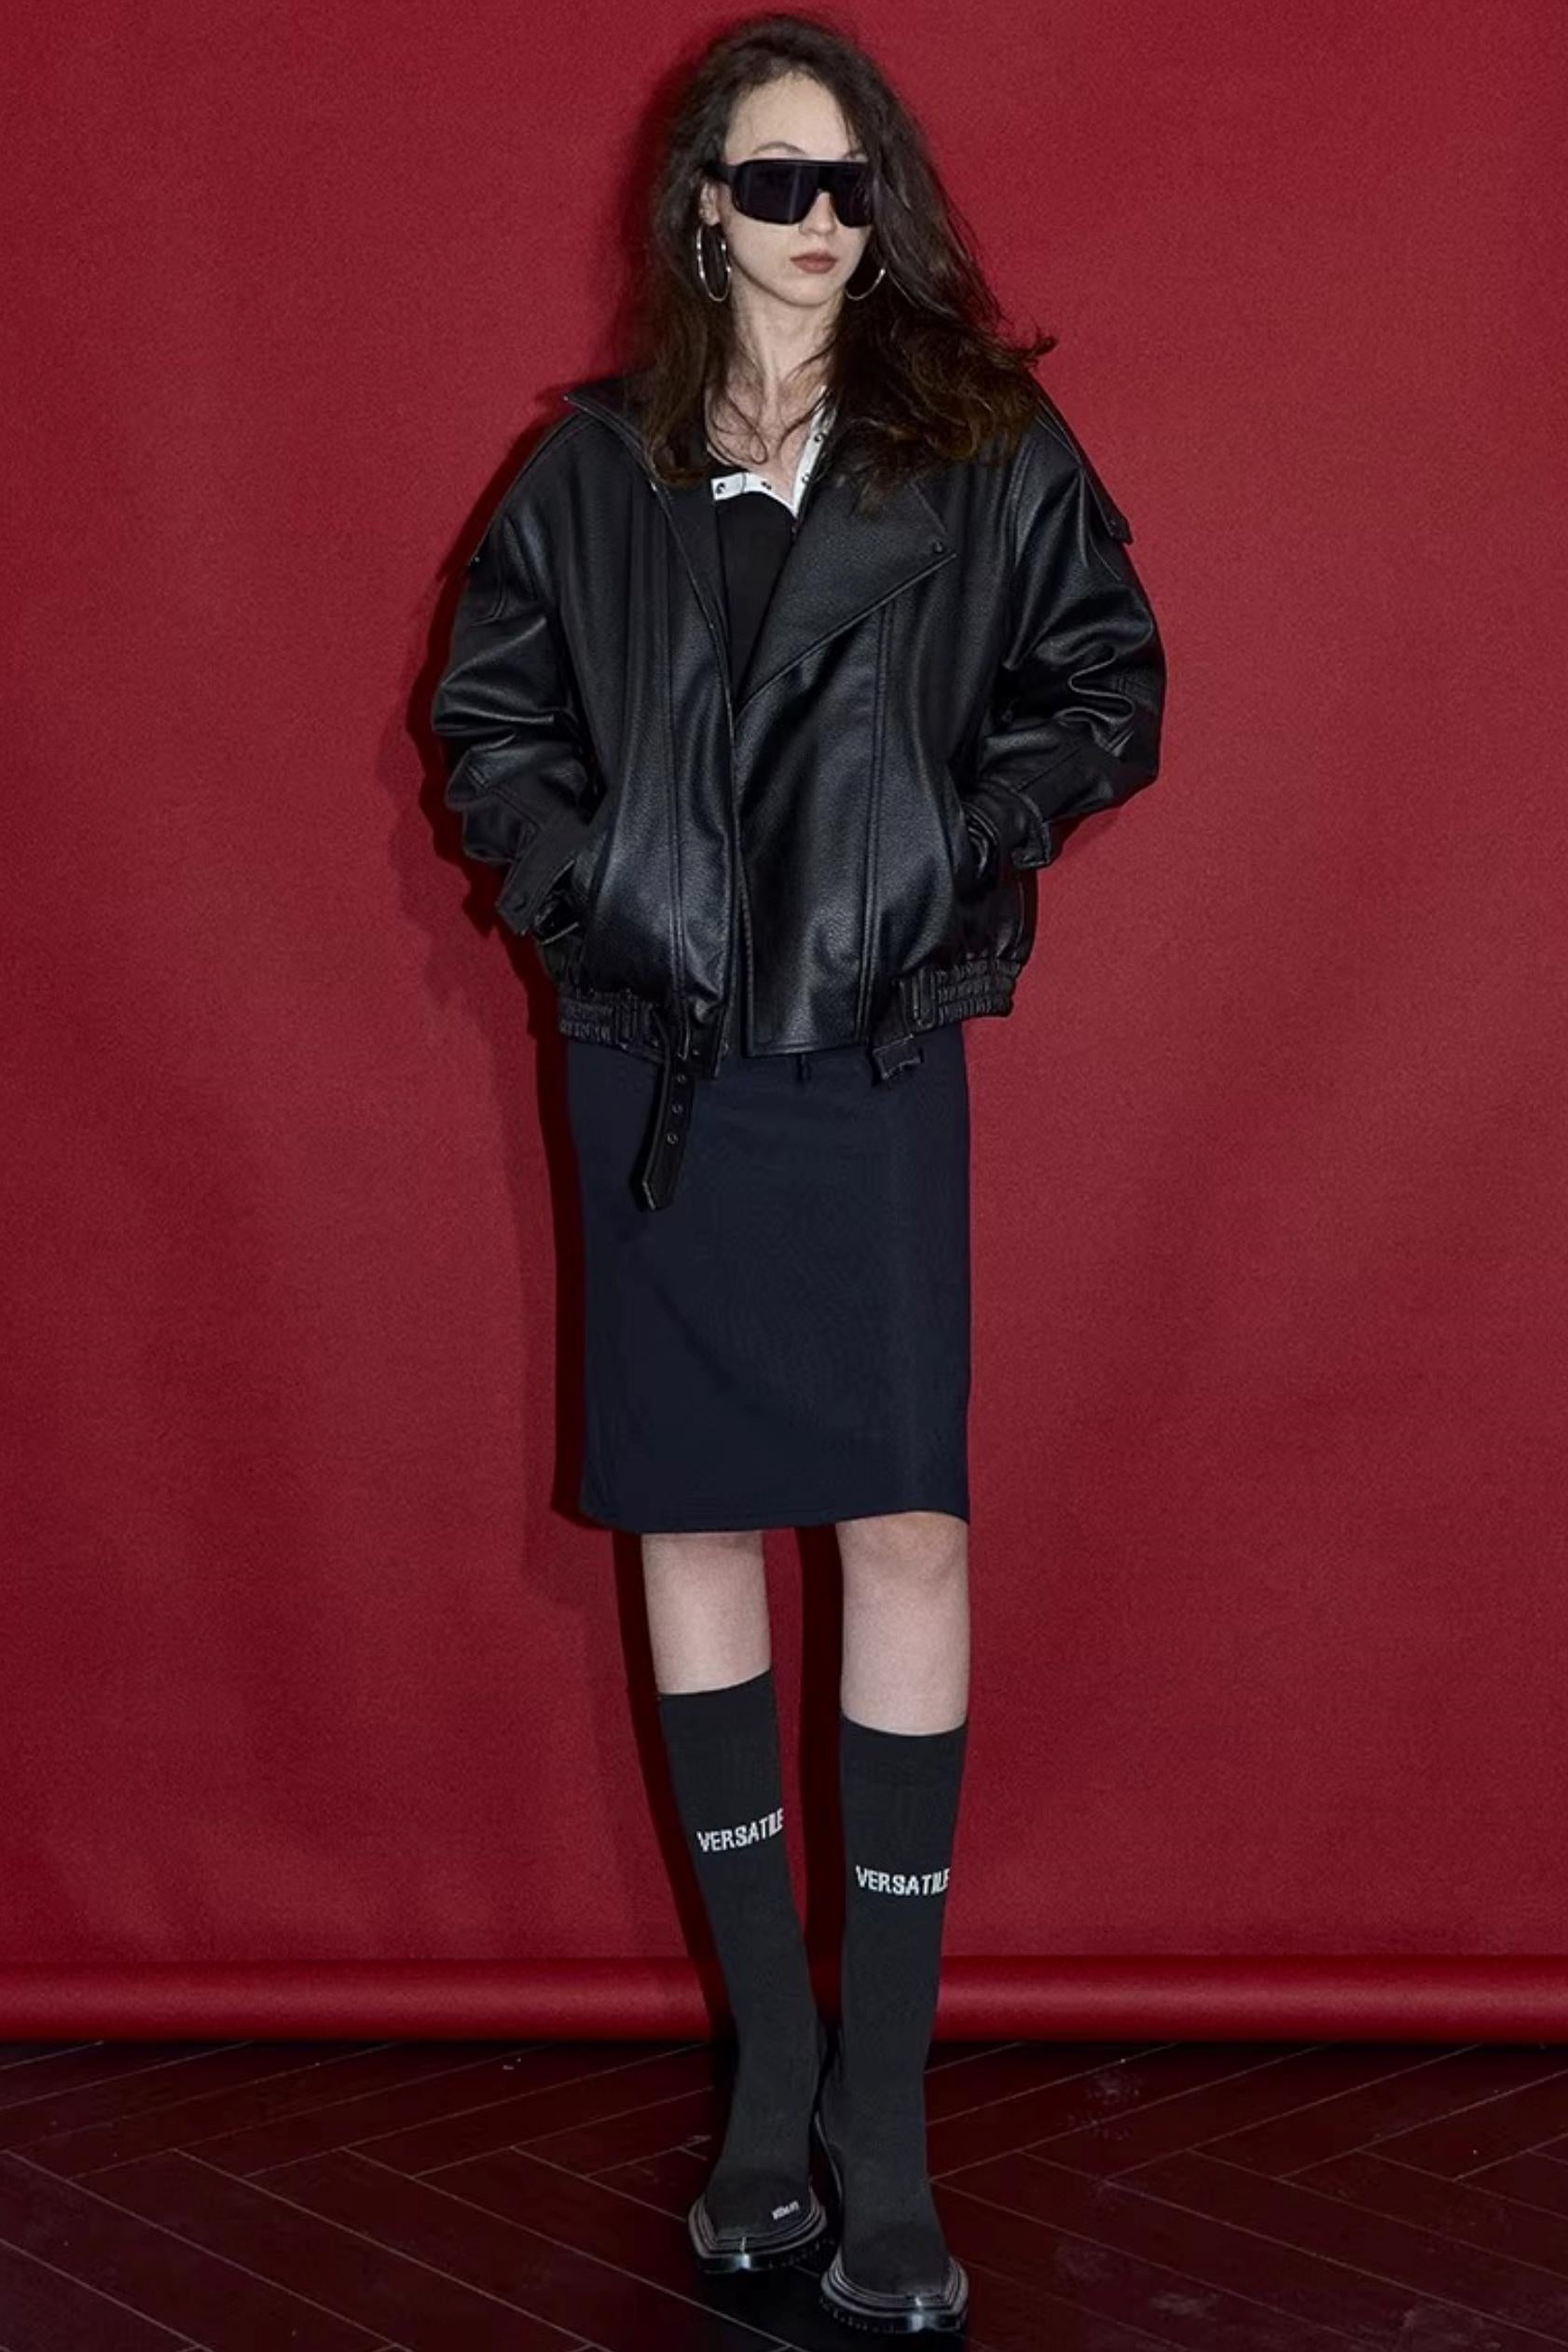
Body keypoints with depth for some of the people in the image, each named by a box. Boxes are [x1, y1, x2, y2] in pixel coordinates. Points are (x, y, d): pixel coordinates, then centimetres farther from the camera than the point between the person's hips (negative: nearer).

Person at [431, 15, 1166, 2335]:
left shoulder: (984, 449, 6)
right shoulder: (594, 467, 9)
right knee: (693, 1520, 5)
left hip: (879, 1044, -1)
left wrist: (969, 832, -6)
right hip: (654, 1052, 2)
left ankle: (884, 2104, 3)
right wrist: (577, 882, -3)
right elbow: (485, 716, 12)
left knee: (905, 1529, -7)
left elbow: (1107, 681, 7)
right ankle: (770, 2047, 19)